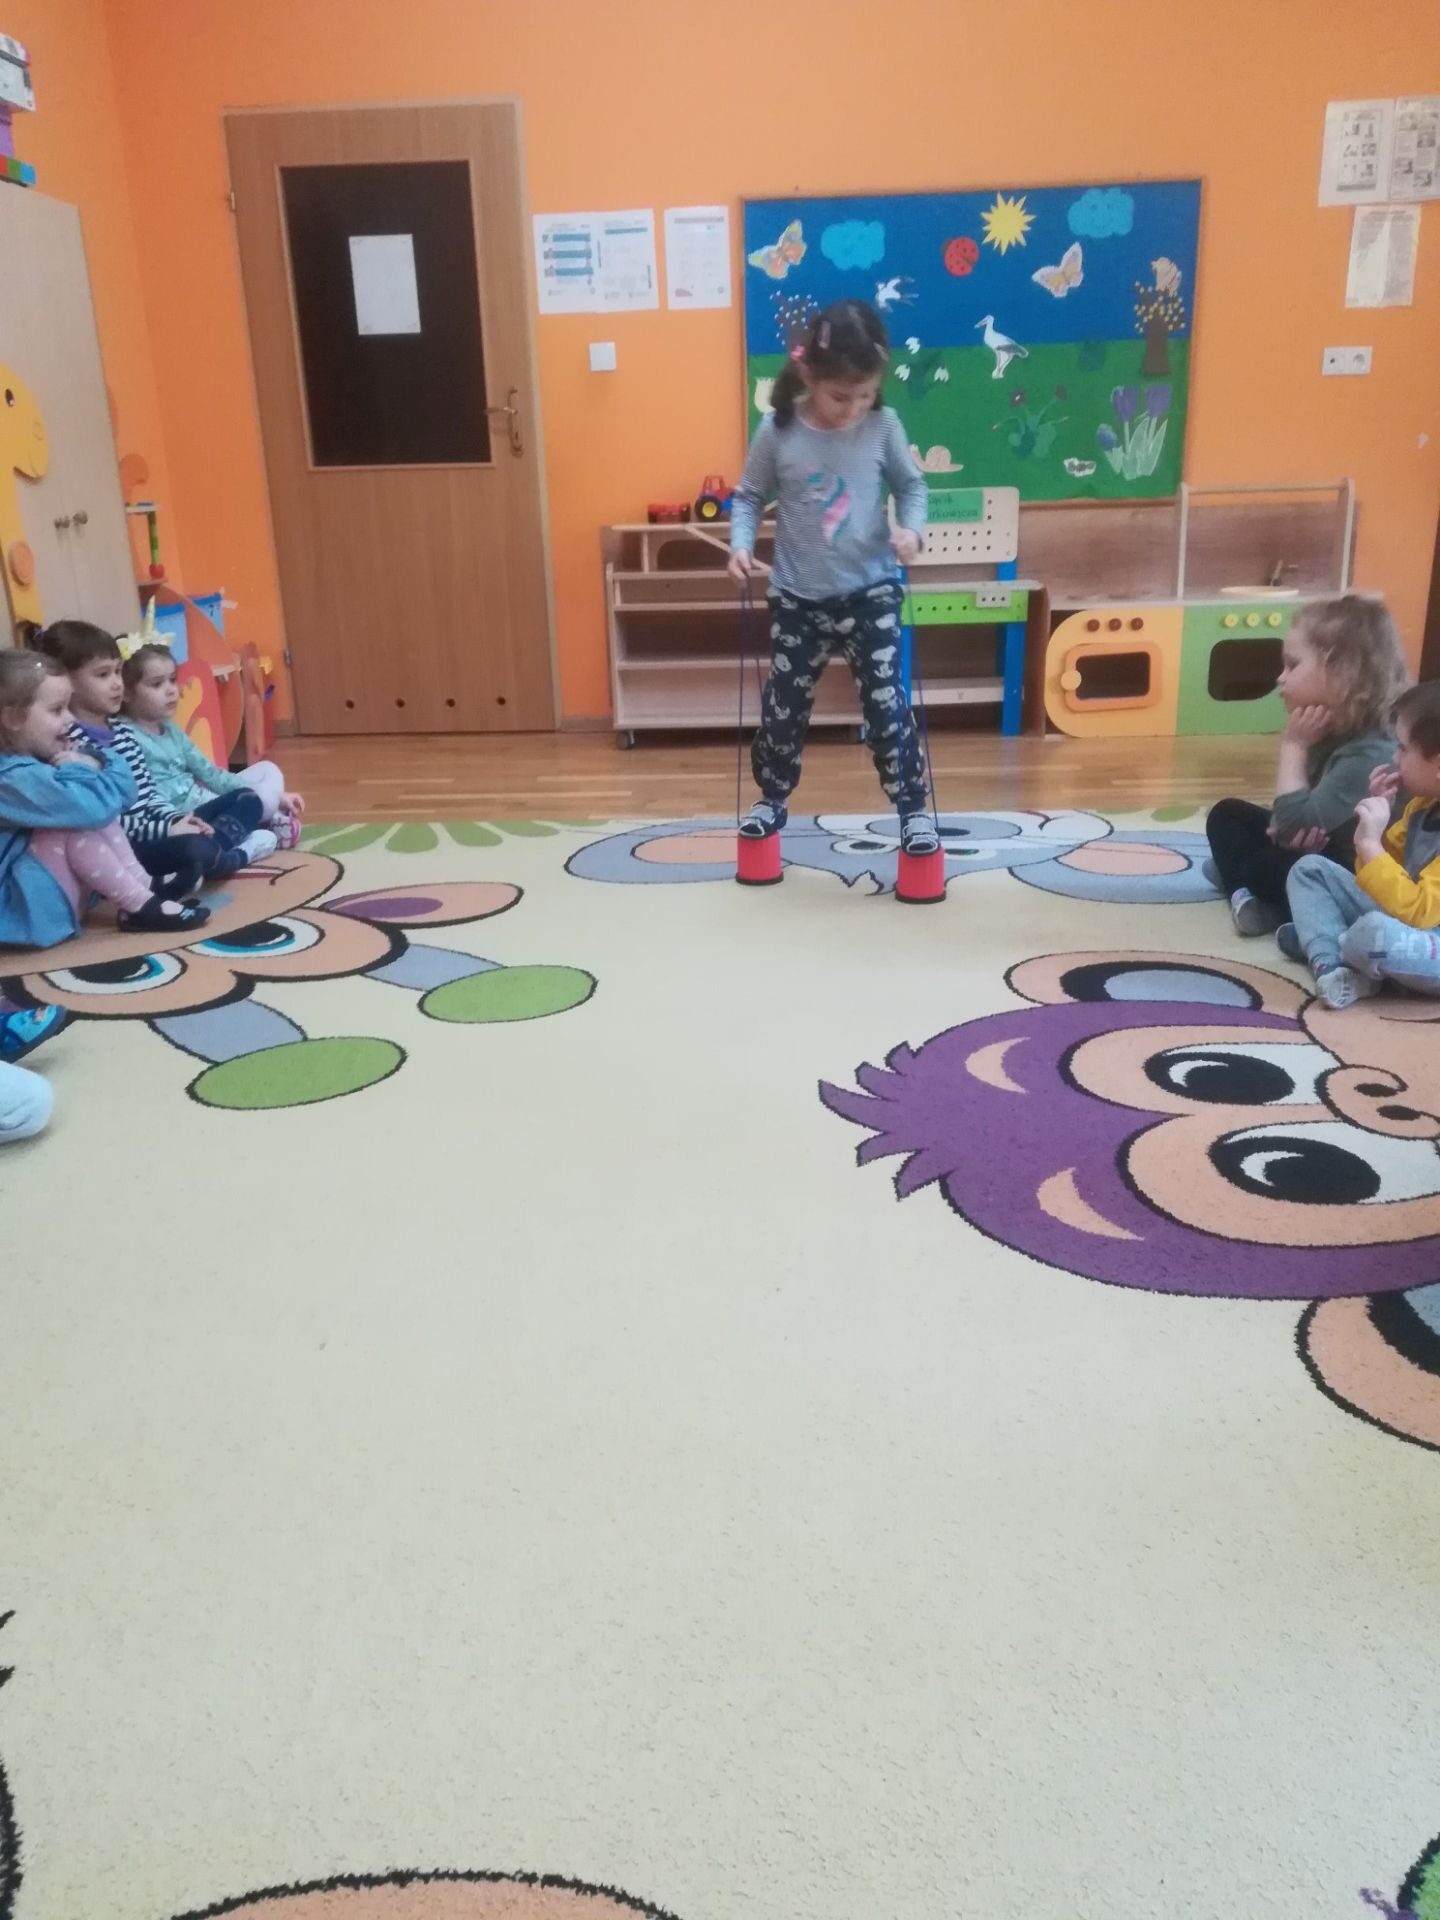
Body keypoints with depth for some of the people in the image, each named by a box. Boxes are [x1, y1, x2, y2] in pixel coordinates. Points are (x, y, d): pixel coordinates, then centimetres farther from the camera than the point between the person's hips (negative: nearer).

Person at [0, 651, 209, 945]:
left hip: (56, 893, 10)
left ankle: (144, 885, -6)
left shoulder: (44, 758, 7)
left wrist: (95, 766, -13)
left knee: (101, 811, 2)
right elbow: (92, 806, -34)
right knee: (78, 822, -25)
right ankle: (139, 906, -16)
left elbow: (123, 795, 8)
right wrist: (79, 769, -14)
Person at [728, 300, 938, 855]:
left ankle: (913, 809, 8)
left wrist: (911, 526, -14)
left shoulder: (884, 426, -6)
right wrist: (741, 544, -15)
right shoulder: (778, 432, -9)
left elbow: (911, 484, 6)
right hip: (798, 597, 1)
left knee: (887, 703, -4)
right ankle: (772, 799, 31)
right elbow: (749, 497, 2)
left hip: (870, 591, -1)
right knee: (784, 705, 10)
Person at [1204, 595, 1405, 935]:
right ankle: (1244, 892, -13)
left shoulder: (1371, 754, -28)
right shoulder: (1332, 734, 2)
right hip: (1315, 852, 10)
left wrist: (1293, 746, -22)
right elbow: (1302, 812, 7)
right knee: (1226, 814, 8)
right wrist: (1286, 826, -19)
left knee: (1268, 868, -33)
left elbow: (1297, 823, -31)